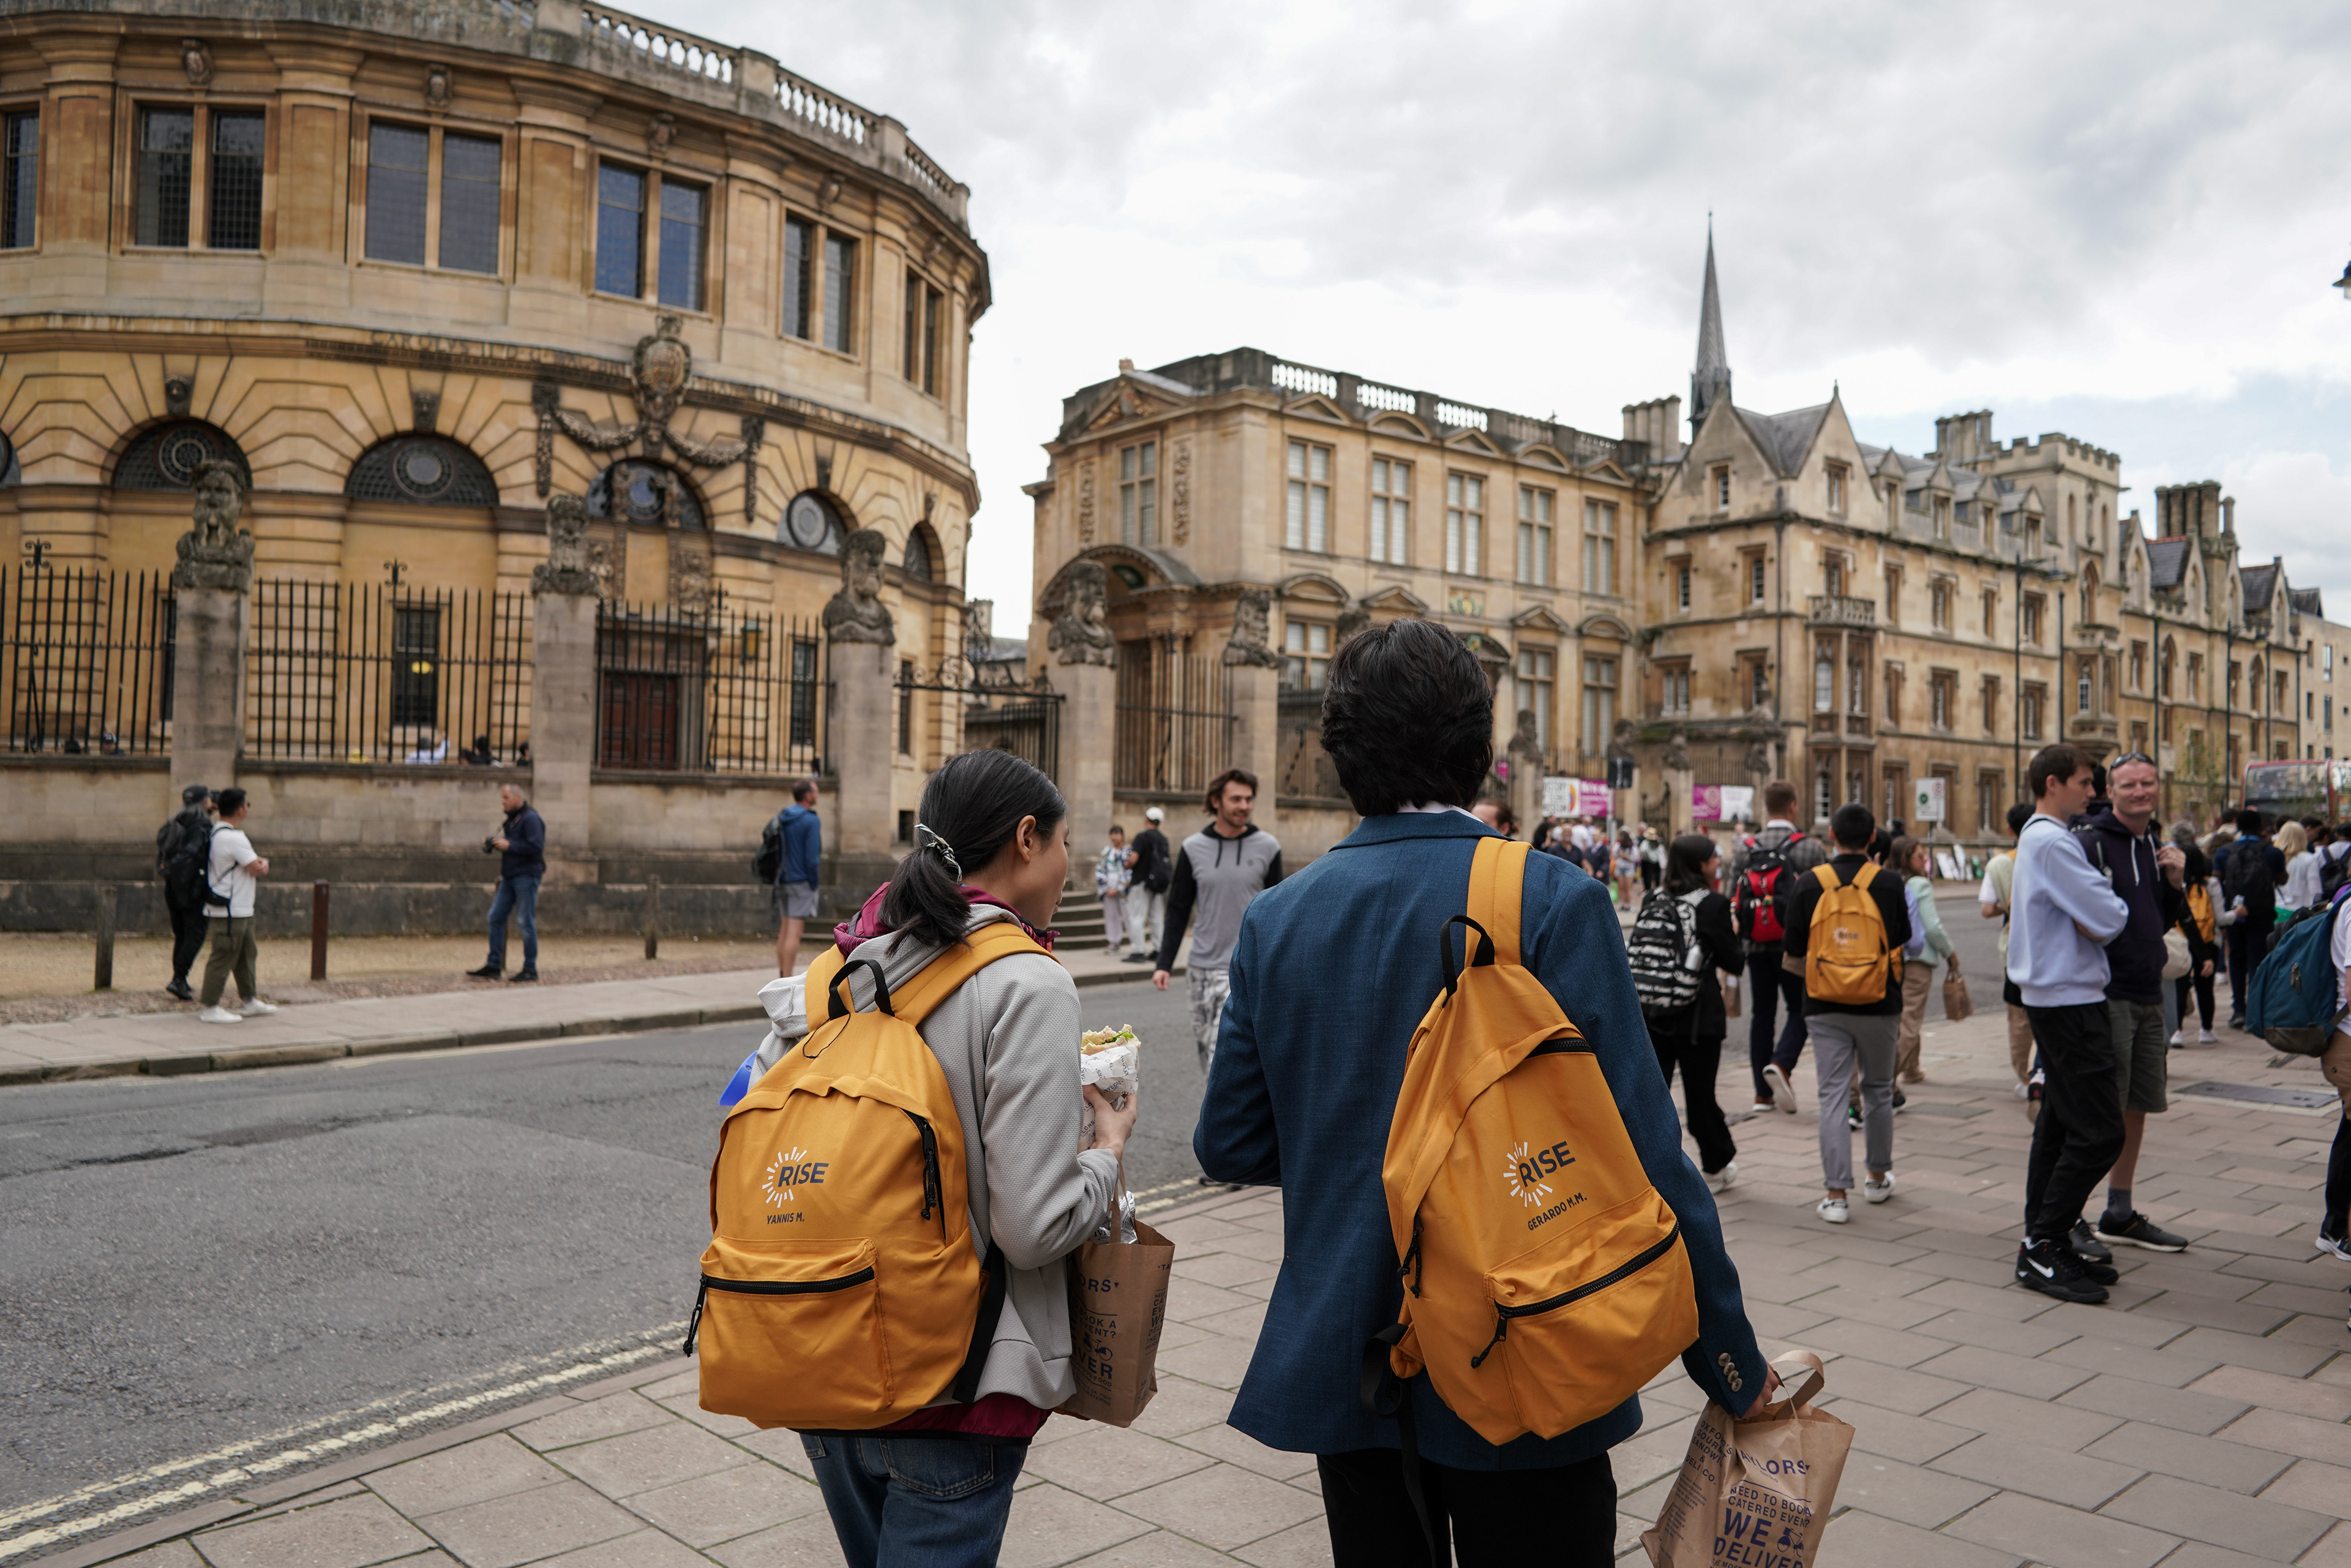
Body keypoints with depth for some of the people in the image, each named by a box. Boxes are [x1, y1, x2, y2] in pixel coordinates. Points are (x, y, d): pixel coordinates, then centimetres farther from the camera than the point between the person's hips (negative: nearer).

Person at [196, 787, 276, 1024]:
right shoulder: (233, 838, -21)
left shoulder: (217, 832, 14)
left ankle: (251, 1001, 27)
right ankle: (210, 1008, 3)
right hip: (230, 910, -11)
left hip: (240, 910, 11)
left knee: (247, 953, 18)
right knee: (224, 957, -4)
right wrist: (262, 865, 3)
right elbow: (257, 869, -17)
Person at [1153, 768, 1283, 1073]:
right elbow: (1178, 910, 9)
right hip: (1203, 966, 3)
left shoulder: (1267, 847, 1)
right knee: (1206, 1047, 8)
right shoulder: (1194, 848, 4)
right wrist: (1164, 964, 2)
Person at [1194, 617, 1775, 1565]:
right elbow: (1641, 1155, -16)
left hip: (1341, 1369, 4)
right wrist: (1731, 1361, -6)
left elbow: (1229, 1145, 1)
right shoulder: (1553, 904, -15)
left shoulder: (1276, 918, -3)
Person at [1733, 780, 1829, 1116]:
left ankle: (1763, 1094, 12)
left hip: (1756, 947, 3)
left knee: (1761, 1014, 10)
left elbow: (1732, 898, 4)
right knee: (1799, 1011, 10)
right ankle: (1781, 1065, -15)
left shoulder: (1744, 847, 2)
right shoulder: (1810, 848, -7)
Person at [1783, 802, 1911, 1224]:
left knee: (1833, 1096, 2)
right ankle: (1879, 1177, 33)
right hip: (1879, 1004, 1)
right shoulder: (1889, 883, -6)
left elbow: (1791, 957, -3)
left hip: (1825, 1007, -1)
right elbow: (1903, 942, 5)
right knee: (1878, 1091, 19)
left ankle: (1836, 1194, -2)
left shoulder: (1809, 884, -6)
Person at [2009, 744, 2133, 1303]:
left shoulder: (2036, 837, 16)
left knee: (2059, 1123, 13)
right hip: (2070, 1000, -11)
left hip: (2051, 998, 11)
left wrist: (2093, 916, 1)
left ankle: (2044, 1244, 19)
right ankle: (2042, 1247, -6)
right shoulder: (2053, 842, -17)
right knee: (2099, 1131, -9)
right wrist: (2114, 907, 1)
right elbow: (2109, 919, -19)